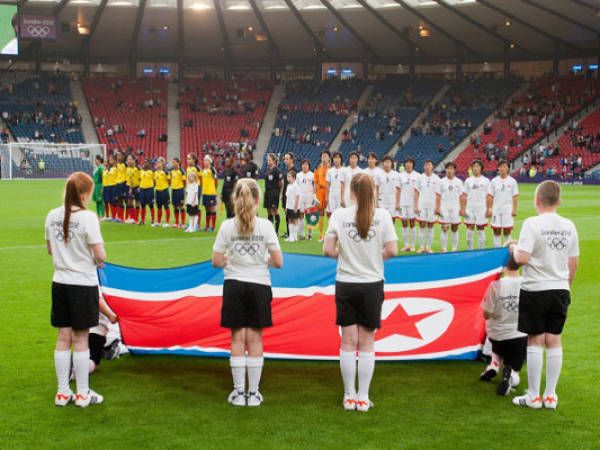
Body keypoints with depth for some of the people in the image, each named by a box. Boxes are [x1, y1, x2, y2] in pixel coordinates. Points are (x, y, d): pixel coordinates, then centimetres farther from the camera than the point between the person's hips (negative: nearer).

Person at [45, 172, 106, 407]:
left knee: (63, 338, 11)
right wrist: (97, 259, 6)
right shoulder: (87, 217, -15)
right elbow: (100, 256, -15)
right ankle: (83, 394, 12)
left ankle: (63, 392, 19)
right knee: (80, 339, 3)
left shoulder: (52, 216, 3)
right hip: (83, 284, -5)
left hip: (60, 282, 5)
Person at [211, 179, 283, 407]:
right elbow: (278, 262, -6)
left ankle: (238, 392, 12)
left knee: (237, 339, 8)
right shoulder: (265, 226, -7)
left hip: (234, 286, 0)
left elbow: (216, 261, -4)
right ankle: (253, 393, 12)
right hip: (259, 285, 0)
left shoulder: (227, 226, -6)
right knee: (255, 339, 7)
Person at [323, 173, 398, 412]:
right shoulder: (382, 216, -7)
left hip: (345, 285, 0)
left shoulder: (339, 215, -5)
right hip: (372, 284, 0)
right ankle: (363, 397, 12)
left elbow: (328, 250, -6)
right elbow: (392, 250, -9)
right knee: (367, 343, 8)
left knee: (348, 342, 8)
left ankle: (349, 396, 15)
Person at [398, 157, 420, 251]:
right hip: (403, 202, 3)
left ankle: (413, 245, 8)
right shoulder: (401, 175, 8)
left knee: (412, 223, 0)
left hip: (413, 202, -2)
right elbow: (399, 190, 10)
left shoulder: (417, 175, 1)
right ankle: (406, 245, 10)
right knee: (404, 224, 3)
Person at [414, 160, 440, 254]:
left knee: (430, 227, 5)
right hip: (422, 205, 0)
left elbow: (438, 194, 3)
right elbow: (416, 193, 6)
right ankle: (422, 247, 8)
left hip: (432, 206, 0)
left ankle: (429, 247, 12)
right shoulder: (420, 178, 3)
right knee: (422, 227, 1)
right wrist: (416, 205, -1)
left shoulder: (436, 179, 2)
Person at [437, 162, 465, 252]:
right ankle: (444, 249, 5)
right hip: (444, 208, 0)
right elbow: (438, 196, 5)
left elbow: (462, 197, 6)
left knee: (455, 230, 4)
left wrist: (462, 209, 0)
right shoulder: (442, 181, 3)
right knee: (444, 229, -1)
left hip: (455, 209, 0)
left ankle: (455, 248, 12)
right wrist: (437, 208, -2)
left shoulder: (458, 182, 4)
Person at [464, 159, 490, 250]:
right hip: (470, 208, 2)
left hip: (481, 208, -2)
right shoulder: (468, 180, 8)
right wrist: (463, 209, 4)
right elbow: (465, 196, 10)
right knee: (469, 231, 2)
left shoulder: (485, 181, 2)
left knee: (481, 230, 4)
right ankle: (470, 250, 12)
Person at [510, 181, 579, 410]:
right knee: (554, 341, 9)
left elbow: (522, 258, -21)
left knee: (535, 341, 2)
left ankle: (533, 396, 10)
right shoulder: (569, 226, 4)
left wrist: (513, 249, 0)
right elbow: (573, 264, 10)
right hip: (560, 290, 5)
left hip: (535, 290, -5)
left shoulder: (532, 223, -13)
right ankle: (551, 396, 16)